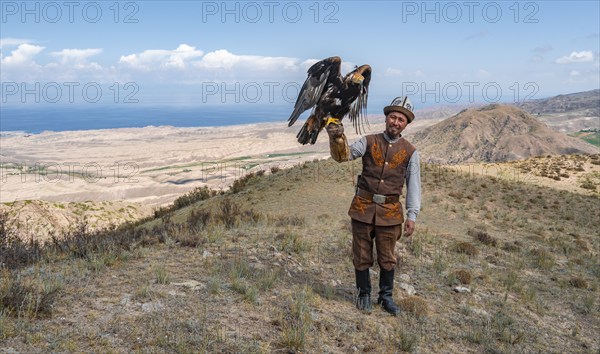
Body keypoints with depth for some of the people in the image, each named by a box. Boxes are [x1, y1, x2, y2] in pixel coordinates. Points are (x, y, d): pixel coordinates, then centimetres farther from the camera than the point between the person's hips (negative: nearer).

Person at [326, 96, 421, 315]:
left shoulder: (410, 152, 3)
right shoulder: (369, 142, 2)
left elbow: (414, 186, 2)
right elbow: (344, 155, -12)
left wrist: (412, 216, -5)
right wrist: (337, 138, -33)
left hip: (390, 211, 0)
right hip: (363, 207, 0)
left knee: (387, 258, 10)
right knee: (362, 256, 9)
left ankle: (386, 297, 29)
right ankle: (364, 295, 27)